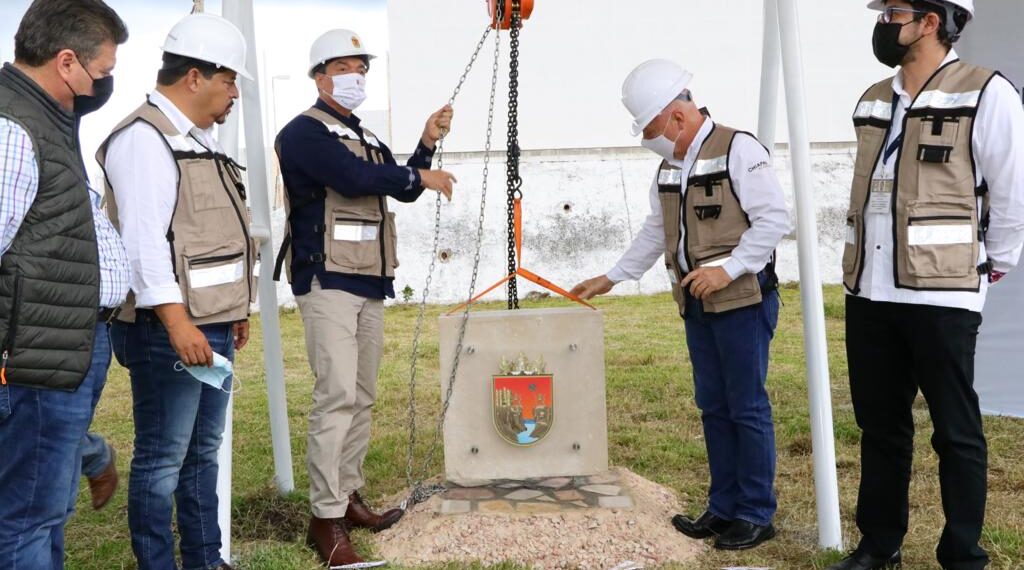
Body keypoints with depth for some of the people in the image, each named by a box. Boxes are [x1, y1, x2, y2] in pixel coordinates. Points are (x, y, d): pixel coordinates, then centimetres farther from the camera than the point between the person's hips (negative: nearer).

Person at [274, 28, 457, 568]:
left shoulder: (367, 138, 20)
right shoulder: (304, 133, -7)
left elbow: (403, 190, 18)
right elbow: (355, 178, -22)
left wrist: (427, 143, 4)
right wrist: (422, 177, -10)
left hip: (369, 282, 9)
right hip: (326, 280, -9)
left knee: (362, 396, 10)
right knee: (337, 395, -15)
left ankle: (348, 496, 19)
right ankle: (326, 518, -13)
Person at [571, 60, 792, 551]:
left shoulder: (738, 150, -11)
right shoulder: (670, 165, 14)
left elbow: (775, 218, -15)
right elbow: (656, 233, 23)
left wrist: (728, 267, -21)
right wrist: (611, 279, 22)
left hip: (743, 301, -8)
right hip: (697, 306, 8)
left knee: (747, 408, -1)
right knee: (713, 408, 12)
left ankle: (756, 515, 10)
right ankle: (723, 507, 22)